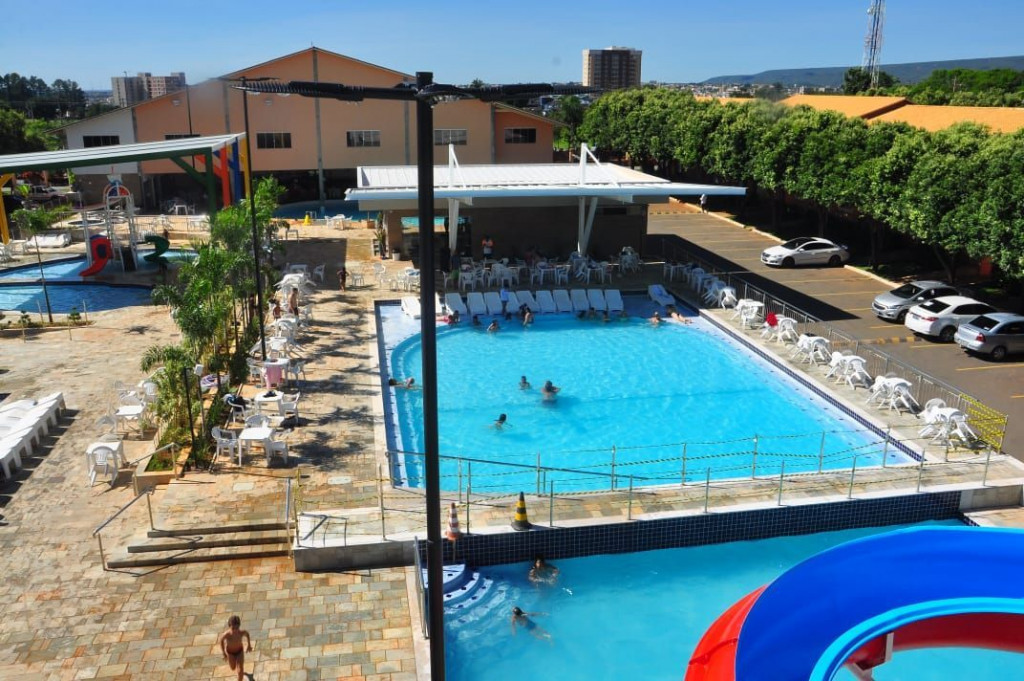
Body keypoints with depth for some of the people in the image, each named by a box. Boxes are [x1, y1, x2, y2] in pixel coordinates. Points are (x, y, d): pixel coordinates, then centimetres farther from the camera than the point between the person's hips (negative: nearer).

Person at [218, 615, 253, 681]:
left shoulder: (242, 632, -38)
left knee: (240, 671, -1)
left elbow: (247, 634, -11)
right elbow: (221, 640, -16)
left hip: (240, 651, 0)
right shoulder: (226, 635, -41)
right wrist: (224, 653, -5)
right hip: (230, 652, 0)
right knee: (233, 669, 25)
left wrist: (249, 645, 2)